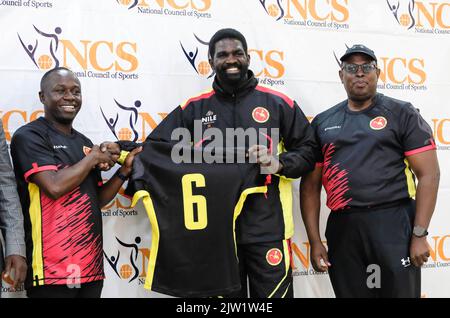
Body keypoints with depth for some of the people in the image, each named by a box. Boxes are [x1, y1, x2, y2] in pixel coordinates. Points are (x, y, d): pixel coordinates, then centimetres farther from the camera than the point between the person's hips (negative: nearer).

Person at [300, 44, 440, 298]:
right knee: (349, 292, 12)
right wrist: (314, 240, 5)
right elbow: (311, 185, 11)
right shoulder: (323, 123, 10)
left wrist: (419, 234, -12)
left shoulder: (402, 114, 1)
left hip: (394, 226, -3)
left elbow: (429, 175, -5)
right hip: (342, 229, 3)